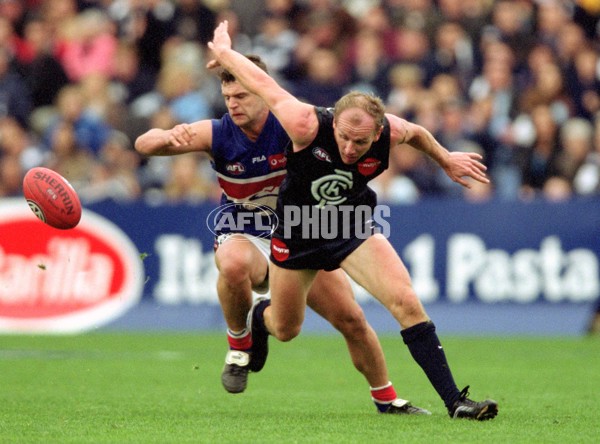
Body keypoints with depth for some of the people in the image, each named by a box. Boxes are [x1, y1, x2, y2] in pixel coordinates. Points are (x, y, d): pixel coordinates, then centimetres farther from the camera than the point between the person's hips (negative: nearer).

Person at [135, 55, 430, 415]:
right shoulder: (216, 134, -15)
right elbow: (143, 144, -15)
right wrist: (169, 138, -39)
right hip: (244, 237, -1)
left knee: (352, 318, -5)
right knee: (234, 264, -39)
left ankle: (387, 399, 20)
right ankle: (239, 344, -12)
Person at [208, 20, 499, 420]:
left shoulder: (390, 132, -24)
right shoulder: (307, 125, -33)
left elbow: (415, 132, 3)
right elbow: (262, 84, -17)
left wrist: (446, 160, 19)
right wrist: (224, 51, -1)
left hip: (354, 229, 1)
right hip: (298, 231, -1)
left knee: (406, 302, -21)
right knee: (286, 329, 16)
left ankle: (455, 401, -20)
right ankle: (257, 317, 56)